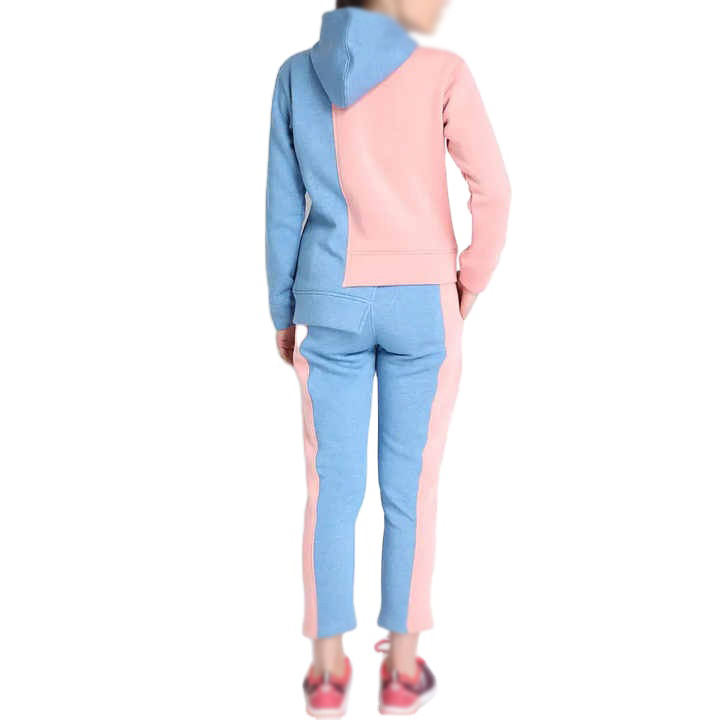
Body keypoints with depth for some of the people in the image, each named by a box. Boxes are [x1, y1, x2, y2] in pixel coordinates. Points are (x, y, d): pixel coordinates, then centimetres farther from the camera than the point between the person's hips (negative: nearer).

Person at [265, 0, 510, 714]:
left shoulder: (297, 74, 0)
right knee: (411, 488, 9)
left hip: (333, 304, 2)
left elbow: (283, 207, 1)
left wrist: (283, 312, 10)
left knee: (332, 487, 10)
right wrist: (470, 287, 5)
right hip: (420, 304, -2)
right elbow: (493, 192, -11)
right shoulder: (443, 73, -9)